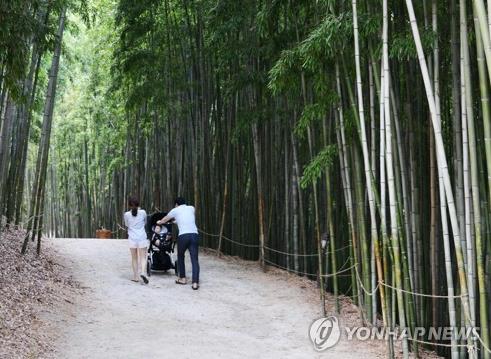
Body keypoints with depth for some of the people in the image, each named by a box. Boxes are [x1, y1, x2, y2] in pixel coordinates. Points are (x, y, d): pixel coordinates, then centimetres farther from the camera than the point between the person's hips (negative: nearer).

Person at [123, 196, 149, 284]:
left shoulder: (127, 214, -3)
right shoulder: (143, 212, -3)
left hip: (132, 238, 1)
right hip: (142, 238, -1)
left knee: (134, 258, 12)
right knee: (143, 258, 3)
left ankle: (135, 277, 13)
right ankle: (143, 272, -20)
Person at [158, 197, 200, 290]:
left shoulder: (175, 210, 15)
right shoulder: (191, 208, 21)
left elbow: (163, 220, 33)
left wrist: (159, 222, 55)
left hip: (183, 236, -2)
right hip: (194, 235, 2)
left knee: (180, 257, 21)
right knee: (194, 259, 0)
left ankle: (182, 279, 27)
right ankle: (195, 283, -8)